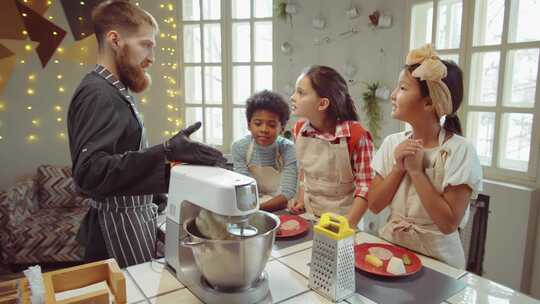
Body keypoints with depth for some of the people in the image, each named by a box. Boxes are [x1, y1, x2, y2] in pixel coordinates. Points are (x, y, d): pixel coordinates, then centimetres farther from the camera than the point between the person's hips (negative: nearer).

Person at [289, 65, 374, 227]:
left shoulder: (356, 135, -23)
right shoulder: (300, 128, -5)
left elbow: (365, 185, -17)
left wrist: (348, 225, -22)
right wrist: (301, 198, 2)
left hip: (342, 217, -4)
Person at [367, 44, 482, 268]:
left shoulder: (459, 150, -13)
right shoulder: (392, 143, -1)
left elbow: (448, 223, -16)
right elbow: (374, 205, -2)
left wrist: (416, 170, -17)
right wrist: (398, 168, -14)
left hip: (436, 259, -2)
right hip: (390, 247, 3)